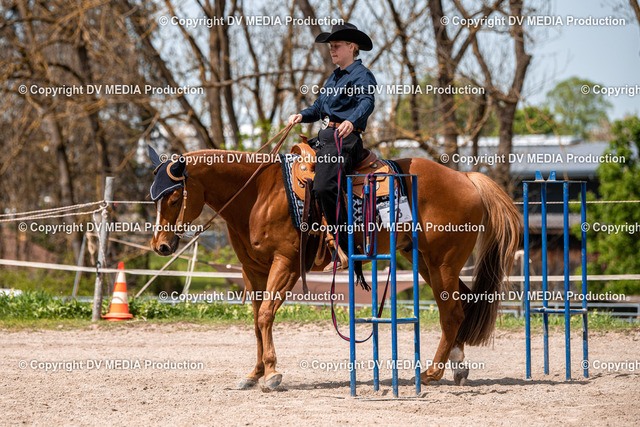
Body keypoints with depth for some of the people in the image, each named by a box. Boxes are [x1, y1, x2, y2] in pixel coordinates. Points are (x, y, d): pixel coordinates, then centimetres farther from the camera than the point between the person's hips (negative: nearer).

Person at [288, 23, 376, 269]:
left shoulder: (361, 75, -7)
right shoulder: (334, 77, 23)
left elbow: (366, 102, -25)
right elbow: (320, 107, 28)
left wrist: (351, 121, -45)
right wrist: (302, 116, 7)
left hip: (344, 138, -11)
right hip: (326, 137, 11)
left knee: (323, 188, -28)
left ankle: (349, 249, -26)